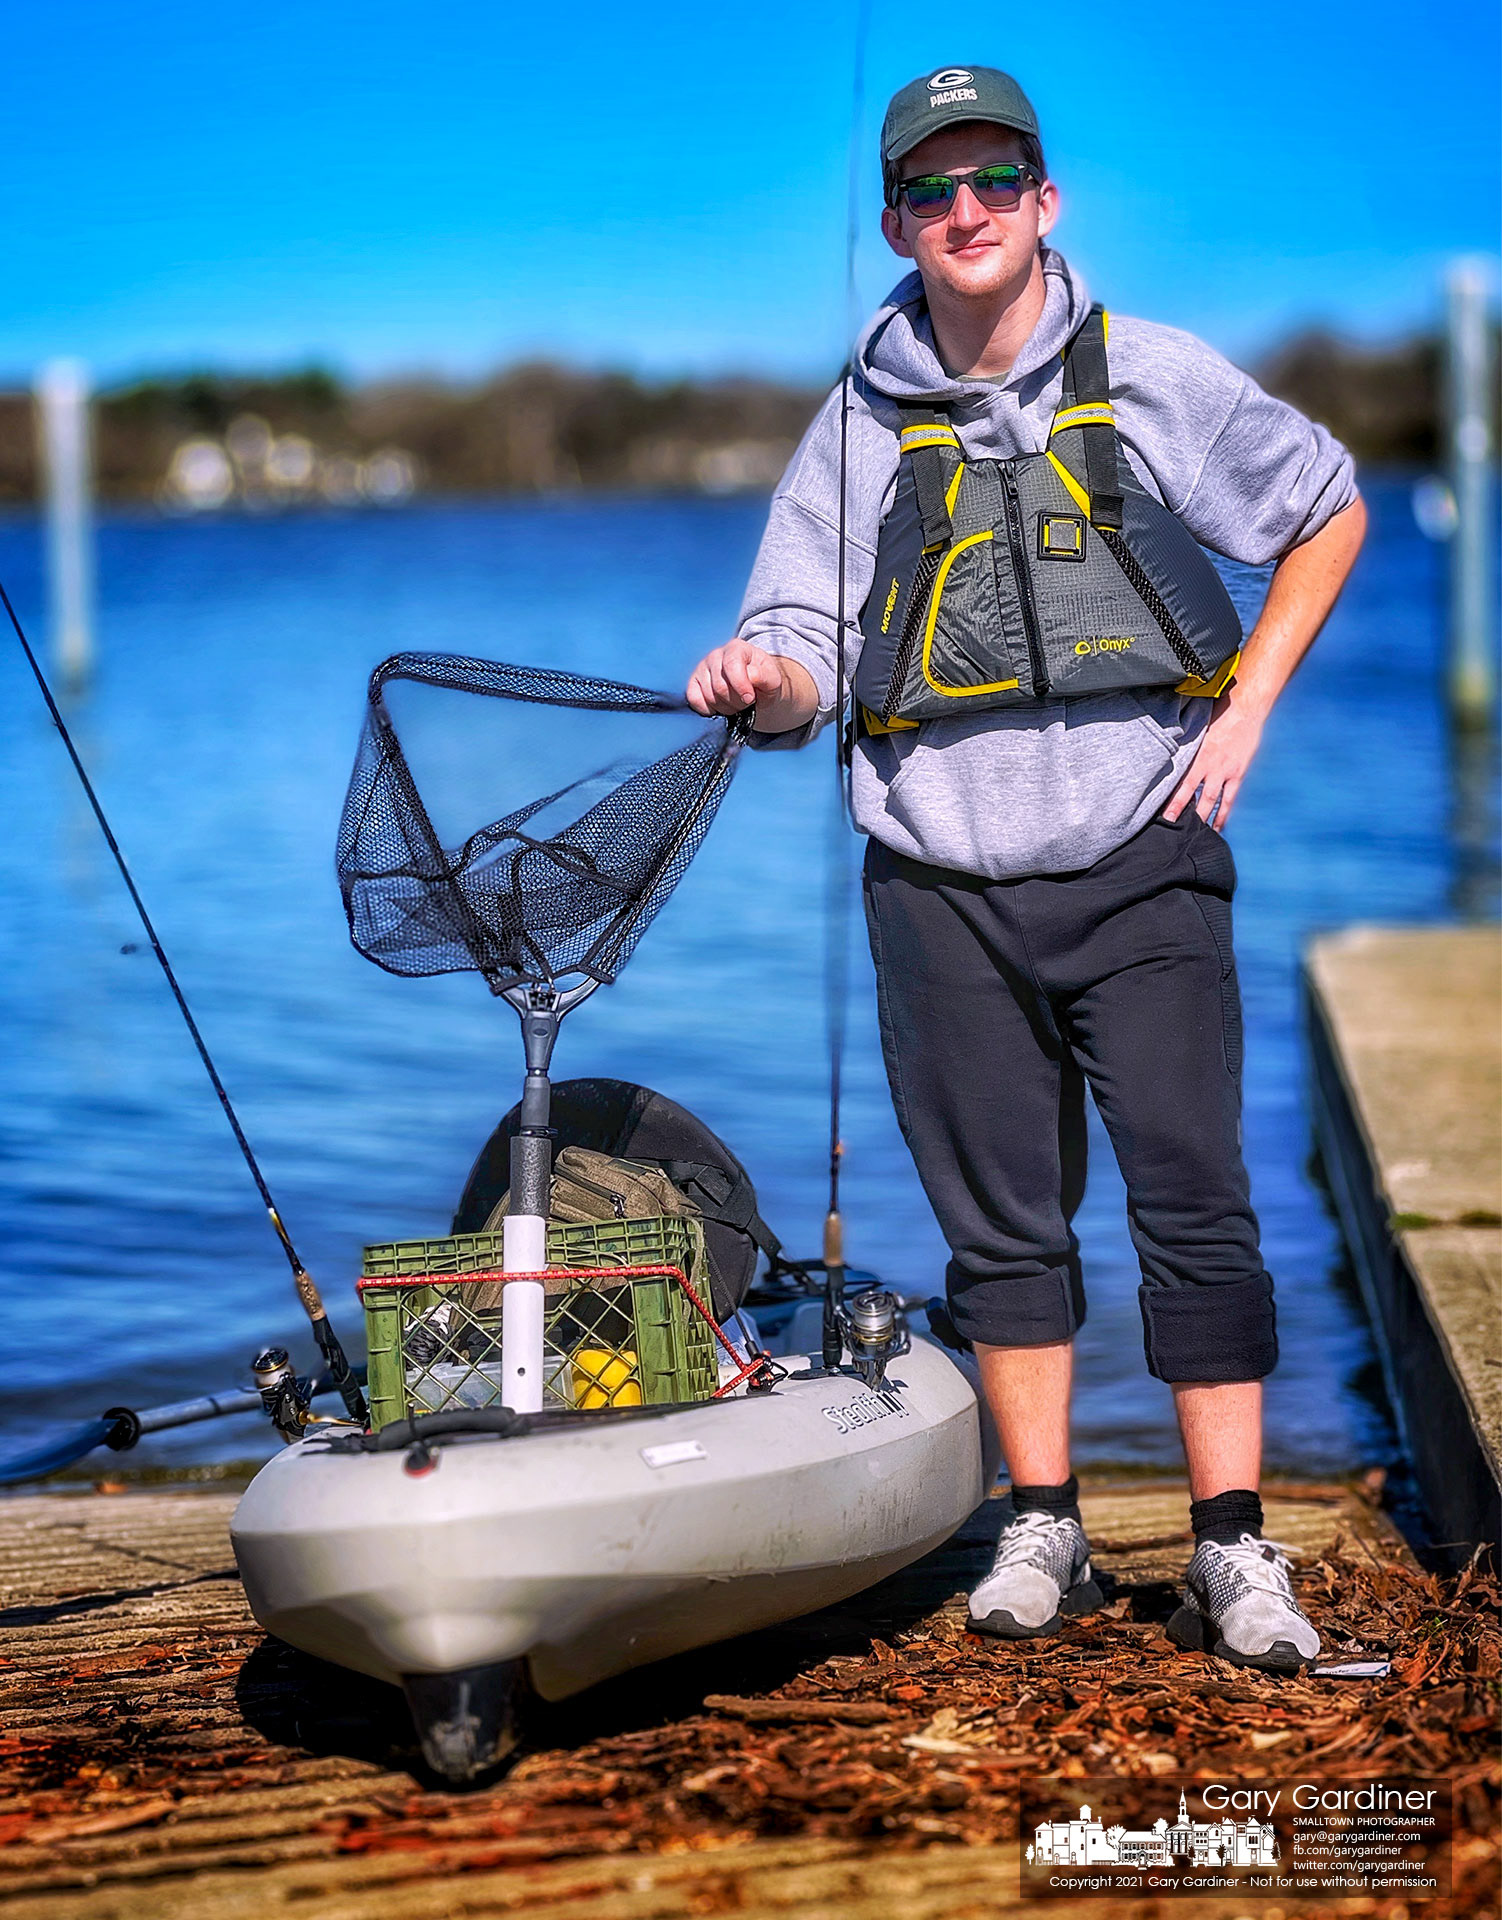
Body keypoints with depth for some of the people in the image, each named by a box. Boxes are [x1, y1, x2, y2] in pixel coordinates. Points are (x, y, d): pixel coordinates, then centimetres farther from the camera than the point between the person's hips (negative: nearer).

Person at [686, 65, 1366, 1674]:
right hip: (943, 888, 2)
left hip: (1138, 869, -1)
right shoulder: (859, 427, 7)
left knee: (1194, 1206, -5)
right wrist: (762, 683, -19)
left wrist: (1246, 708, 7)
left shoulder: (1154, 379, 3)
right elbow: (801, 666, 6)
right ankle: (1042, 1529, 19)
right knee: (1001, 1219, 7)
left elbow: (1329, 511, 16)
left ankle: (1231, 1554, 1)